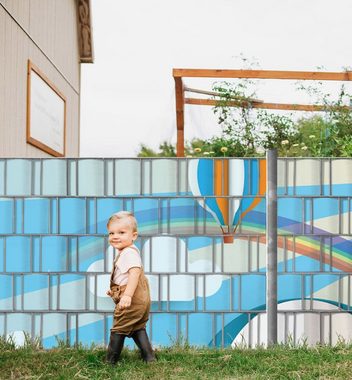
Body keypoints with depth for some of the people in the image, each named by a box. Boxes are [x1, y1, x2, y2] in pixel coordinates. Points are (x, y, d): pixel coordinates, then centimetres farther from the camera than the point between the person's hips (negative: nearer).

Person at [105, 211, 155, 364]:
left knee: (119, 329, 3)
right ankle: (149, 357, 20)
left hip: (132, 300, -10)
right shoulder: (125, 252, 15)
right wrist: (114, 289, 34)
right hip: (140, 300, 10)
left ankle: (110, 361, 15)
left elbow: (134, 272, -32)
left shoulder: (130, 252, -18)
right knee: (138, 329, 18)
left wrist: (127, 295, -39)